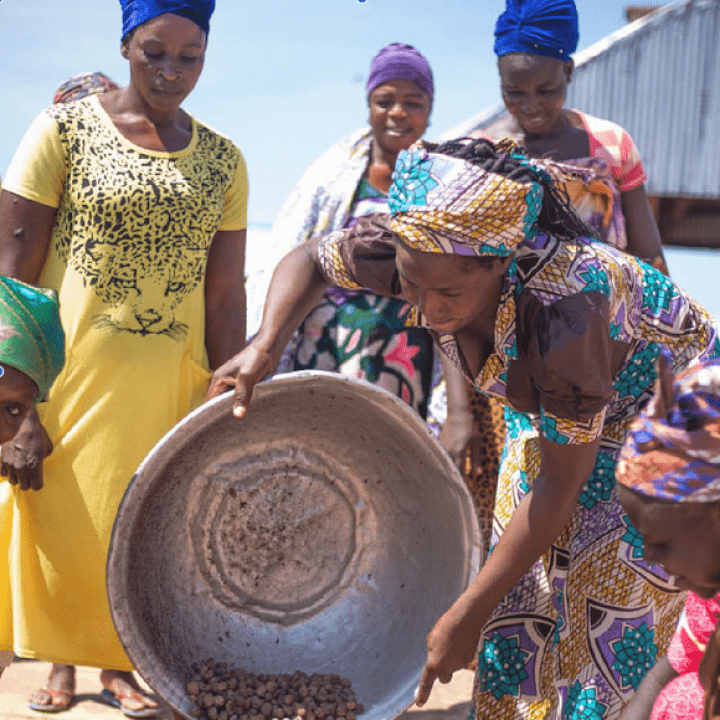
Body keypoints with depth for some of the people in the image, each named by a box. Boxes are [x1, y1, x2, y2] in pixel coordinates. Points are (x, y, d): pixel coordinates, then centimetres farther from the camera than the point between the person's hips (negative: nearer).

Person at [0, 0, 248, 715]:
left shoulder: (222, 162, 7)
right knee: (61, 527, 4)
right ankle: (59, 661, 25)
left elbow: (223, 296, 7)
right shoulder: (62, 130, -3)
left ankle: (117, 662, 29)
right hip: (69, 378, -3)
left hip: (168, 386, 3)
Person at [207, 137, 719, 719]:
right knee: (519, 619, 7)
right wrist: (265, 347, -24)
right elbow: (310, 260, -5)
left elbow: (561, 484, -33)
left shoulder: (564, 308, -43)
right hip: (549, 412, 6)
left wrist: (466, 617, -27)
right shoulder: (415, 248, -27)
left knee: (609, 632, -6)